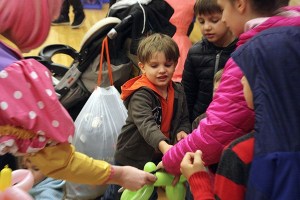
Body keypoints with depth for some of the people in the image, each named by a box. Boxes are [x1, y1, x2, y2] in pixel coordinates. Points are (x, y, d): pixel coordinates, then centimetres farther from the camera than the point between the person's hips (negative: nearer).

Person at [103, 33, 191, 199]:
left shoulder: (178, 91, -2)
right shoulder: (140, 94, -24)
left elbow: (184, 119, 7)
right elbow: (146, 124, -39)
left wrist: (183, 131, -16)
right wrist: (163, 145, -55)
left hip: (160, 158, 5)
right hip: (132, 159, -5)